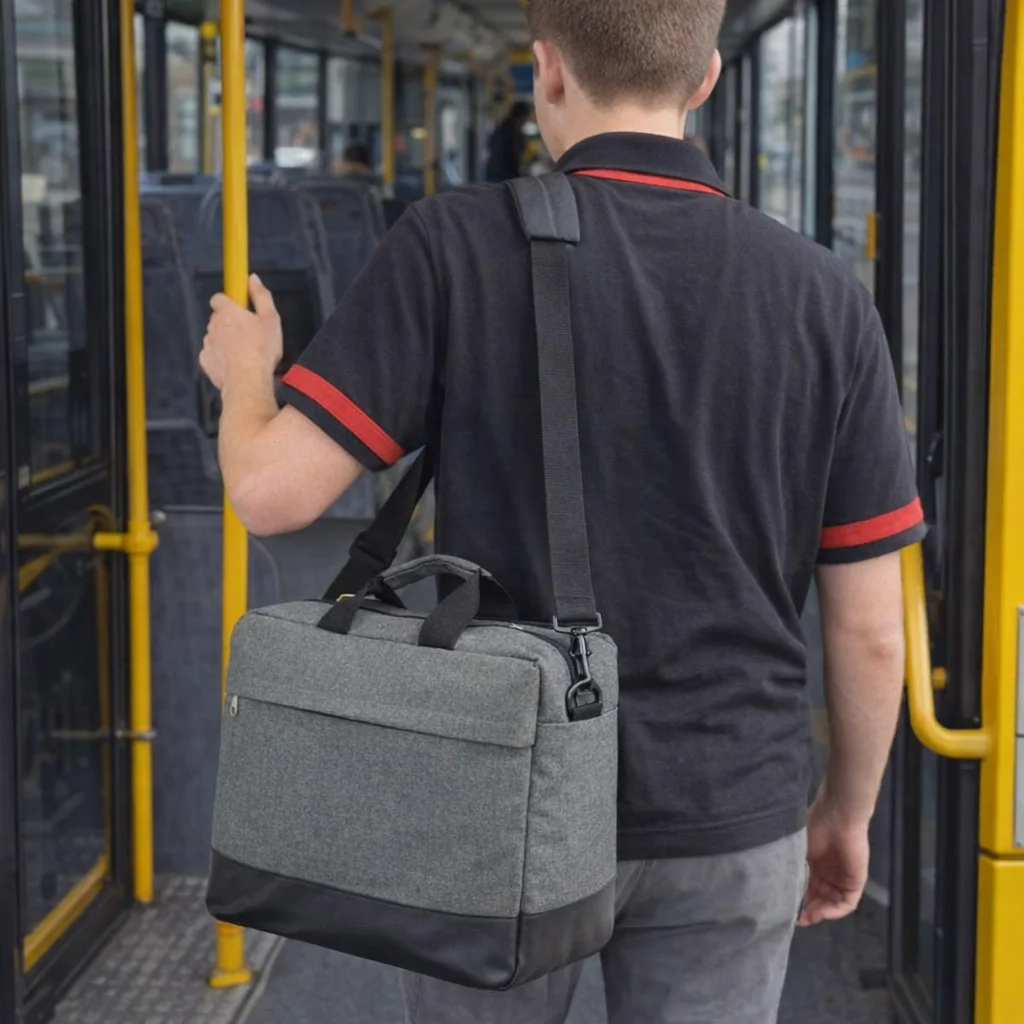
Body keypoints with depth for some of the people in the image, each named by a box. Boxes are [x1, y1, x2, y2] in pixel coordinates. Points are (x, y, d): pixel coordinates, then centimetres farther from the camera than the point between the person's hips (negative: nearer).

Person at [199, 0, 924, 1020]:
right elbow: (871, 630, -3)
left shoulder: (455, 247, -12)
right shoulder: (824, 299, -6)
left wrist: (243, 374, 9)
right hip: (726, 832, 1)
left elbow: (272, 489, -14)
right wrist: (848, 812, 14)